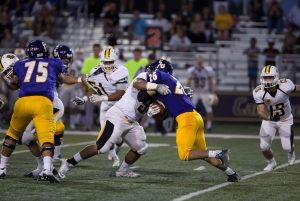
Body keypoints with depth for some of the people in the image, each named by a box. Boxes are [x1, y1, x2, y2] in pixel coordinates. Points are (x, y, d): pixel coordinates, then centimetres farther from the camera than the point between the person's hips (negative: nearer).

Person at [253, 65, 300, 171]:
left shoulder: (285, 86, -29)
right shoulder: (259, 93, -27)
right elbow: (260, 112, -32)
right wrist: (268, 117, -53)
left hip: (285, 120, -1)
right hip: (269, 120, 1)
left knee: (287, 148, -1)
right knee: (264, 147, -6)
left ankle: (291, 152, 41)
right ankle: (271, 163, 29)